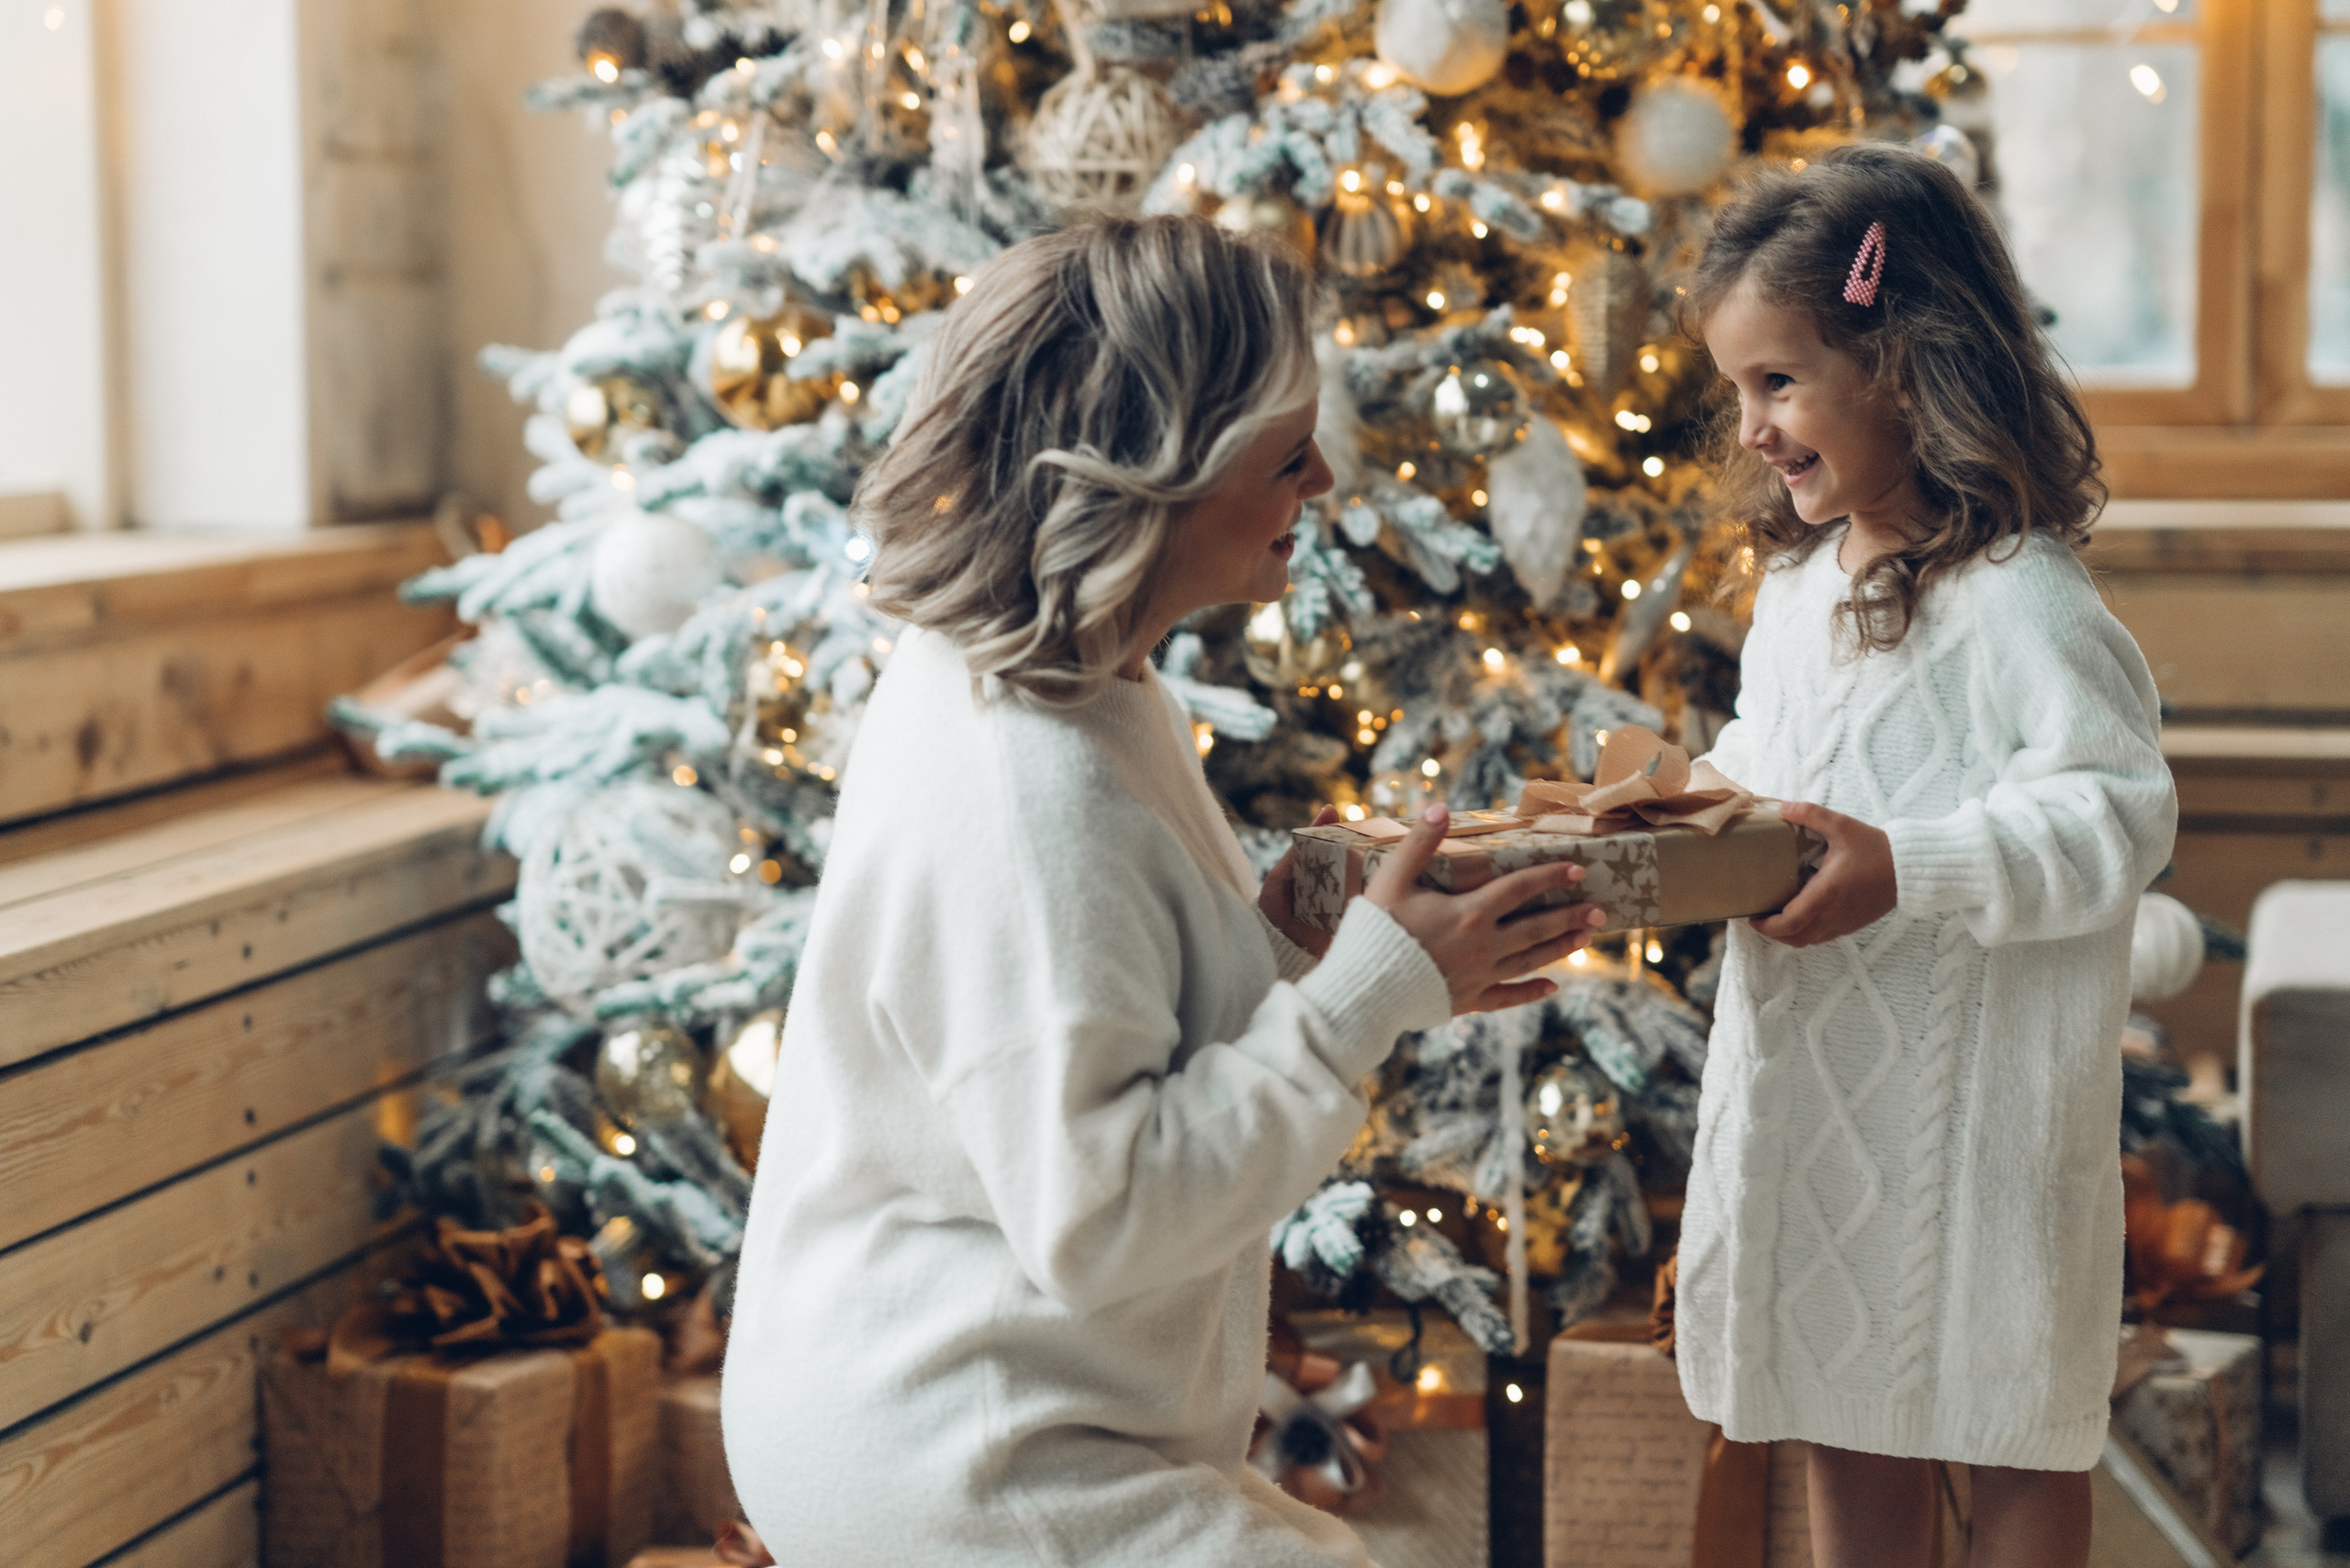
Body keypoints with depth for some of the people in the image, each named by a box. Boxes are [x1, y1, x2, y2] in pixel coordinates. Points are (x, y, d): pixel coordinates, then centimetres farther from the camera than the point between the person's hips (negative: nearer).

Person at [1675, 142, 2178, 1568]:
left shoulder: (2019, 601, -20)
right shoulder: (1801, 573, 8)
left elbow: (2117, 816, -23)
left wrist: (1910, 872, -30)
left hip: (1972, 1090, -8)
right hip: (1813, 1075, 8)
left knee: (2005, 1418, 8)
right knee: (1847, 1416, 19)